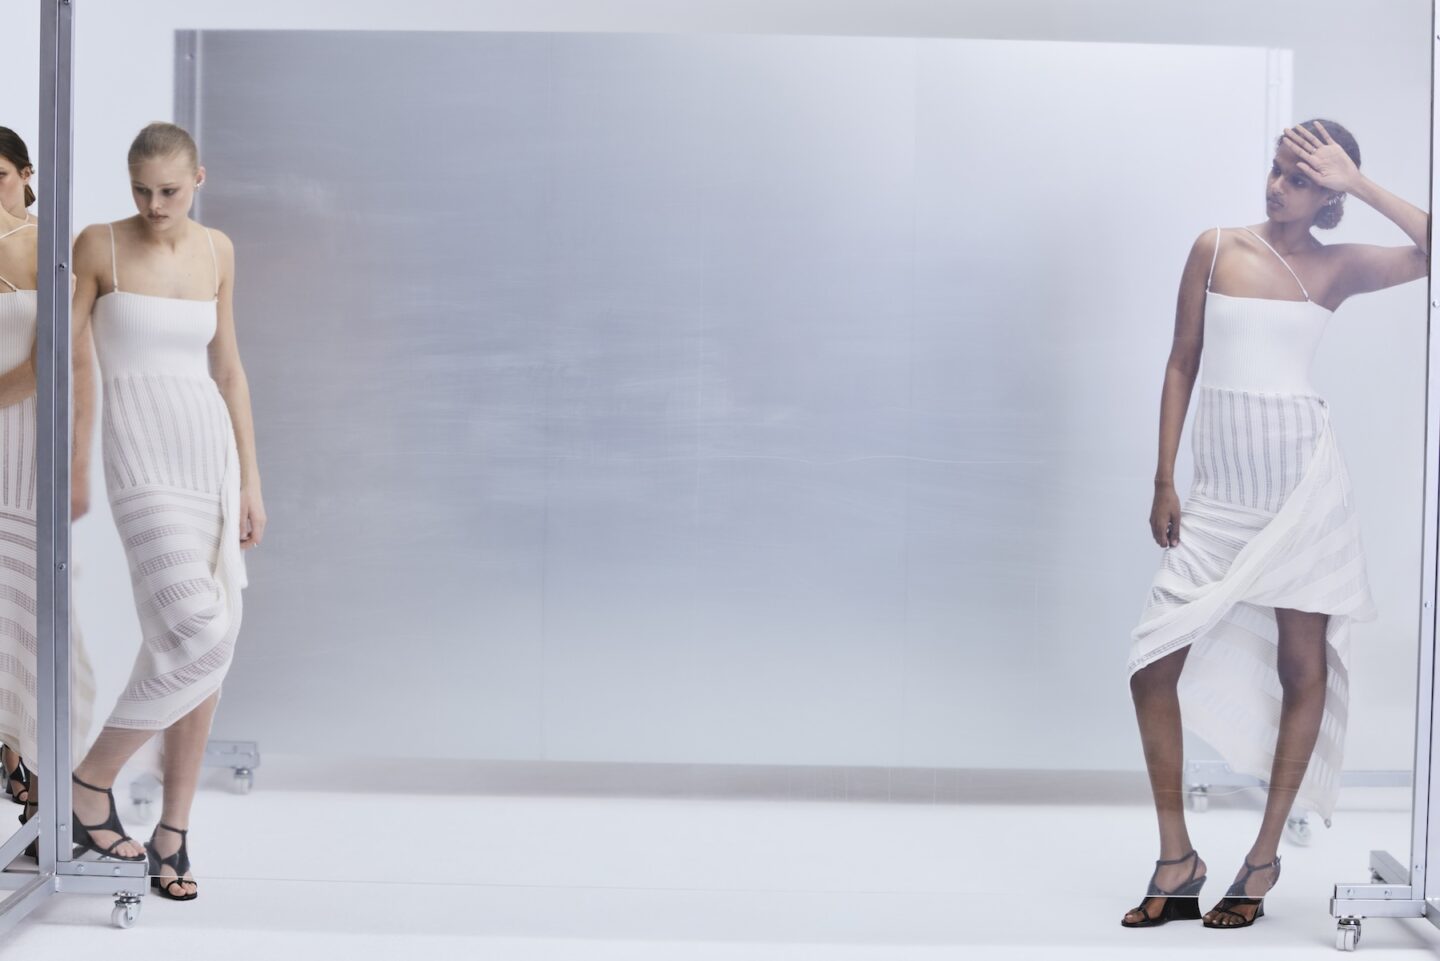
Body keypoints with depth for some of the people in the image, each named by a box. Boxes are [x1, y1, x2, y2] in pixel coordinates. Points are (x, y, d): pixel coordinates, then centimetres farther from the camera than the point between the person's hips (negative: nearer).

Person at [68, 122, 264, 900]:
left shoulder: (217, 251, 10)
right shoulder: (99, 245, -3)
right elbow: (68, 361, -2)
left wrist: (250, 480, 11)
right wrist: (74, 467, -5)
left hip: (213, 449, 5)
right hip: (143, 458, -5)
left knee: (209, 647, 3)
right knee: (195, 637, -18)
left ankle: (173, 832, 15)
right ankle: (91, 784, 4)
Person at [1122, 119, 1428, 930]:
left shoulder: (1338, 267, 3)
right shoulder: (1217, 249, 6)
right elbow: (1182, 364, 6)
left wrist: (1358, 182, -8)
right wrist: (1164, 481, 2)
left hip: (1303, 476, -1)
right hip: (1220, 491, 1)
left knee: (1302, 664, 4)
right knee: (1153, 669, -5)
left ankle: (1265, 858, 18)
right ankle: (1177, 861, 10)